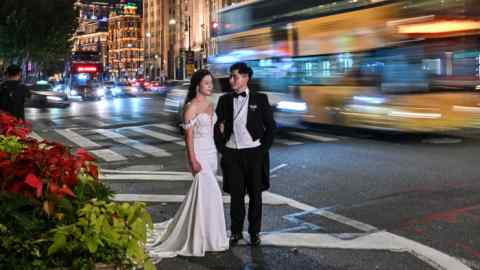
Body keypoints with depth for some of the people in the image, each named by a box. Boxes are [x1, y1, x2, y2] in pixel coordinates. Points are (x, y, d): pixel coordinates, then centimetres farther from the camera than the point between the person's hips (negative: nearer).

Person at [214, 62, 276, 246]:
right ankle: (236, 231, 21)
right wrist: (222, 149, 0)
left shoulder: (260, 99, -1)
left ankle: (254, 232, 21)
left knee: (255, 194, 7)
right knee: (236, 195, 7)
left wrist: (263, 149, -4)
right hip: (232, 154, 2)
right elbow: (218, 127, 10)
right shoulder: (224, 100, 6)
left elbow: (270, 126, 1)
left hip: (254, 154, -1)